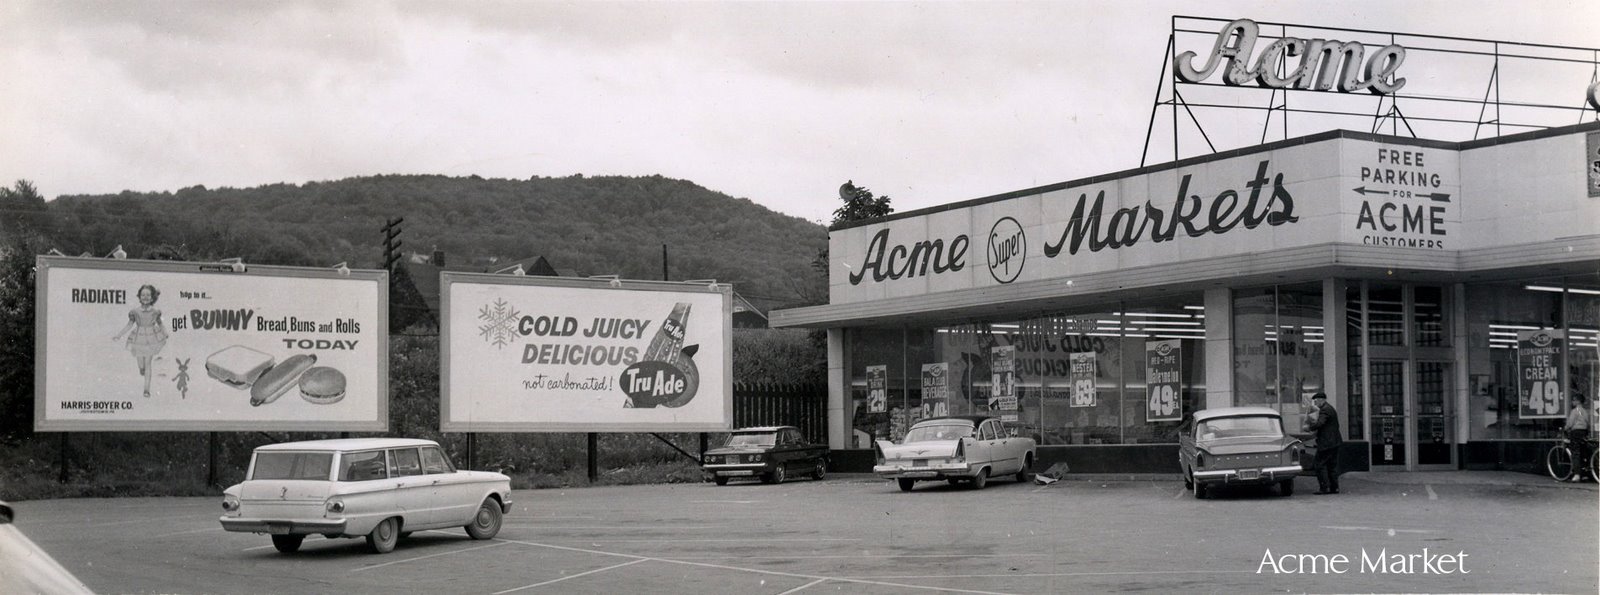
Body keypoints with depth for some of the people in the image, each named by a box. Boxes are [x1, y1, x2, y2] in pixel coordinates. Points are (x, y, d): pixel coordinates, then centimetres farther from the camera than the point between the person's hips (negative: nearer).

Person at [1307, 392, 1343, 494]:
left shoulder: (1325, 410, -14)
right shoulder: (1331, 409, 19)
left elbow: (1320, 423, -25)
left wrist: (1309, 426, -10)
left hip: (1326, 443, -10)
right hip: (1334, 442, 10)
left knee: (1320, 465, -6)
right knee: (1332, 465, 11)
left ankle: (1324, 488, -9)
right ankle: (1334, 487, 11)